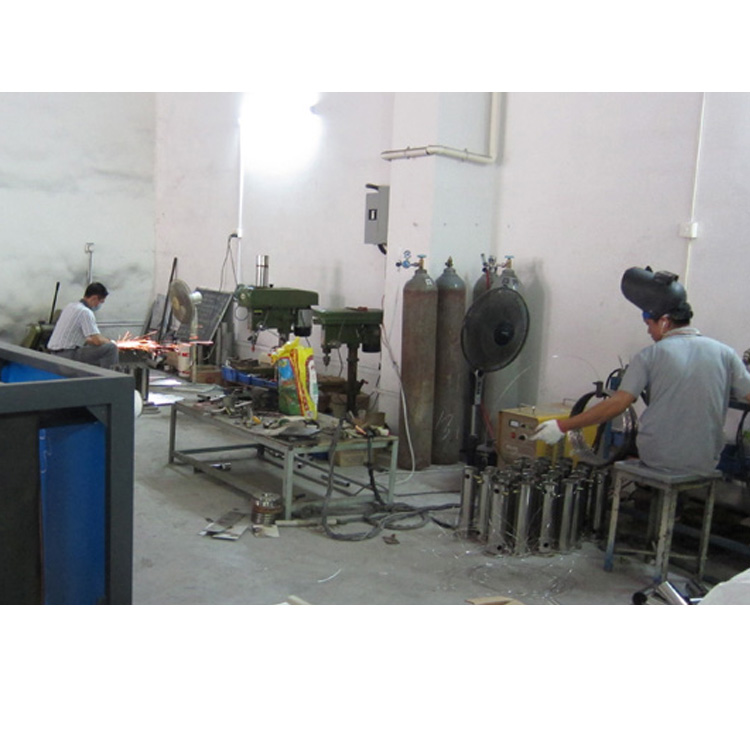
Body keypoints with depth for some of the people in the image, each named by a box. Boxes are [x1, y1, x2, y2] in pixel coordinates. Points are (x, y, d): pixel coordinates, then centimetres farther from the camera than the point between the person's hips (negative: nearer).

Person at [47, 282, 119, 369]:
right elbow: (97, 340, -20)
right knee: (111, 348, -17)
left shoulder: (70, 306, 15)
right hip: (68, 356, -10)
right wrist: (111, 342, -1)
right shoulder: (85, 312, -15)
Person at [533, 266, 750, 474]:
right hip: (705, 465, 3)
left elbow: (617, 404, -13)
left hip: (657, 460, -3)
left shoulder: (651, 355, -7)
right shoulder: (725, 354, -1)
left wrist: (562, 426, -9)